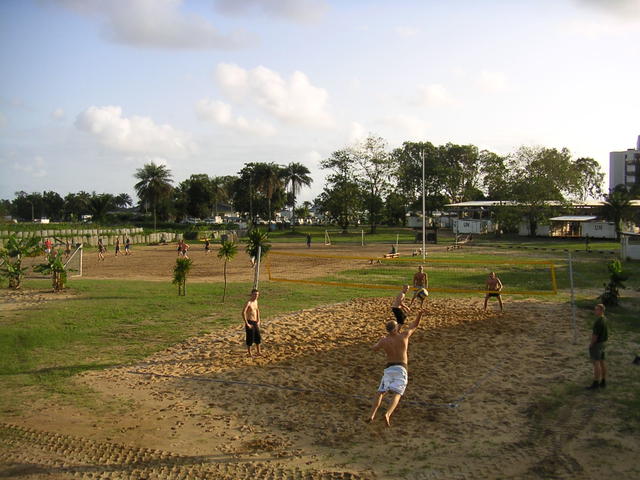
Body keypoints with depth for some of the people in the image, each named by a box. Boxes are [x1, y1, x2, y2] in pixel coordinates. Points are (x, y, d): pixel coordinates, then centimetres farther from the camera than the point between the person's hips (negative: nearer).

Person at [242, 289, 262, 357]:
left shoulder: (256, 301, 7)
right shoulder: (248, 303, -18)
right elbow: (243, 313, -26)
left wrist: (258, 321, 16)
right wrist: (247, 324, -24)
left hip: (255, 322, 8)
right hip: (250, 322, -8)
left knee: (258, 337, 14)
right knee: (250, 338, 1)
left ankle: (258, 352, 27)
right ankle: (249, 353, 14)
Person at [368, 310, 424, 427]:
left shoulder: (384, 341, 1)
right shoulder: (403, 335, -2)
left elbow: (374, 349, 22)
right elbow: (415, 325, 13)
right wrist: (420, 314, 16)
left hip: (389, 369, 2)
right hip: (401, 369, -1)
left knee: (381, 392, 5)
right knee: (396, 394, -11)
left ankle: (372, 415, -10)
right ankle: (387, 414, -34)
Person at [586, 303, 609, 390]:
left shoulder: (598, 321, -24)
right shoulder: (604, 319, 8)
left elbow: (595, 335, -24)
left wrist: (591, 344, -11)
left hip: (596, 344, -10)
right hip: (602, 343, 10)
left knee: (596, 363, -6)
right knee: (601, 362, 12)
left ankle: (596, 383, -3)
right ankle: (603, 382, 17)